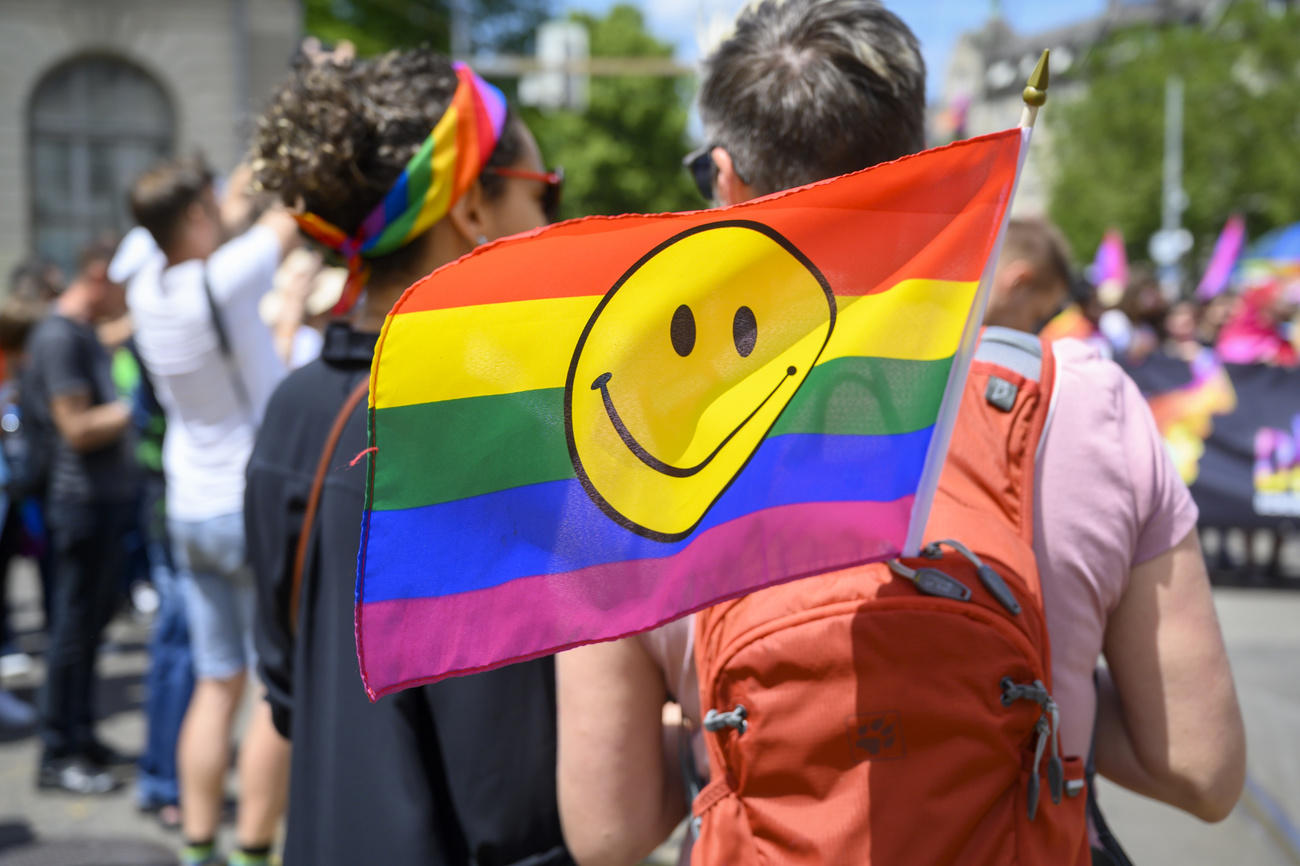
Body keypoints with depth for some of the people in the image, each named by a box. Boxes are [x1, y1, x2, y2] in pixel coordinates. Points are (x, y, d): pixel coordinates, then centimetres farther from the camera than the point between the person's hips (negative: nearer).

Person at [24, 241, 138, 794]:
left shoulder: (85, 334, 15)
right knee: (75, 622, -2)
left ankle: (79, 736, 26)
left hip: (107, 497, 10)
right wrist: (136, 406, -12)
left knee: (93, 617, 15)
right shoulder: (58, 337, -16)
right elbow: (78, 428, -20)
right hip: (83, 499, -10)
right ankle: (57, 754, 6)